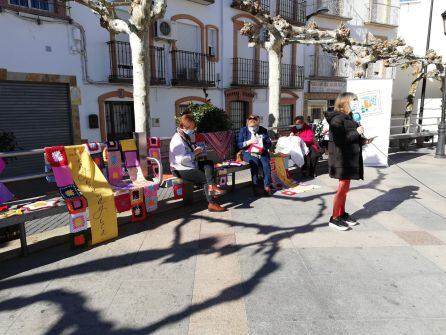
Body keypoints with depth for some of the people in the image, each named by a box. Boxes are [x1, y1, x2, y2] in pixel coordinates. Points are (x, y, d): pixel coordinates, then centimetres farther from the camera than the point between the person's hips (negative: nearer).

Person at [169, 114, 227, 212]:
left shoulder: (187, 136, 11)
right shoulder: (178, 140, -20)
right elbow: (181, 159, -31)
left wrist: (197, 151, 6)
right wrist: (195, 153, -19)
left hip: (192, 165, 9)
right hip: (181, 170, -9)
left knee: (209, 163, -6)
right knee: (205, 178, -15)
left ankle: (211, 186, -26)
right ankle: (212, 204, -11)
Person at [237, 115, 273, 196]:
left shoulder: (263, 130, 14)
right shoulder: (243, 130, 9)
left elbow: (269, 144, 12)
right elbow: (239, 145, 1)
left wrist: (263, 143, -8)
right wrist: (249, 141, -11)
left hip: (262, 153, 2)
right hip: (249, 153, -2)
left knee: (266, 164, -29)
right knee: (255, 163, -34)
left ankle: (267, 186, -19)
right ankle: (255, 186, -27)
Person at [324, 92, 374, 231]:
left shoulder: (349, 118, 15)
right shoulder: (337, 118, -14)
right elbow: (340, 139, -24)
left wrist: (364, 140, 6)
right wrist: (357, 132, -17)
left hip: (350, 158, 9)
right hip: (342, 158, -9)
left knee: (345, 187, 14)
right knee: (343, 187, -6)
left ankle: (342, 214, 25)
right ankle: (334, 218, 4)